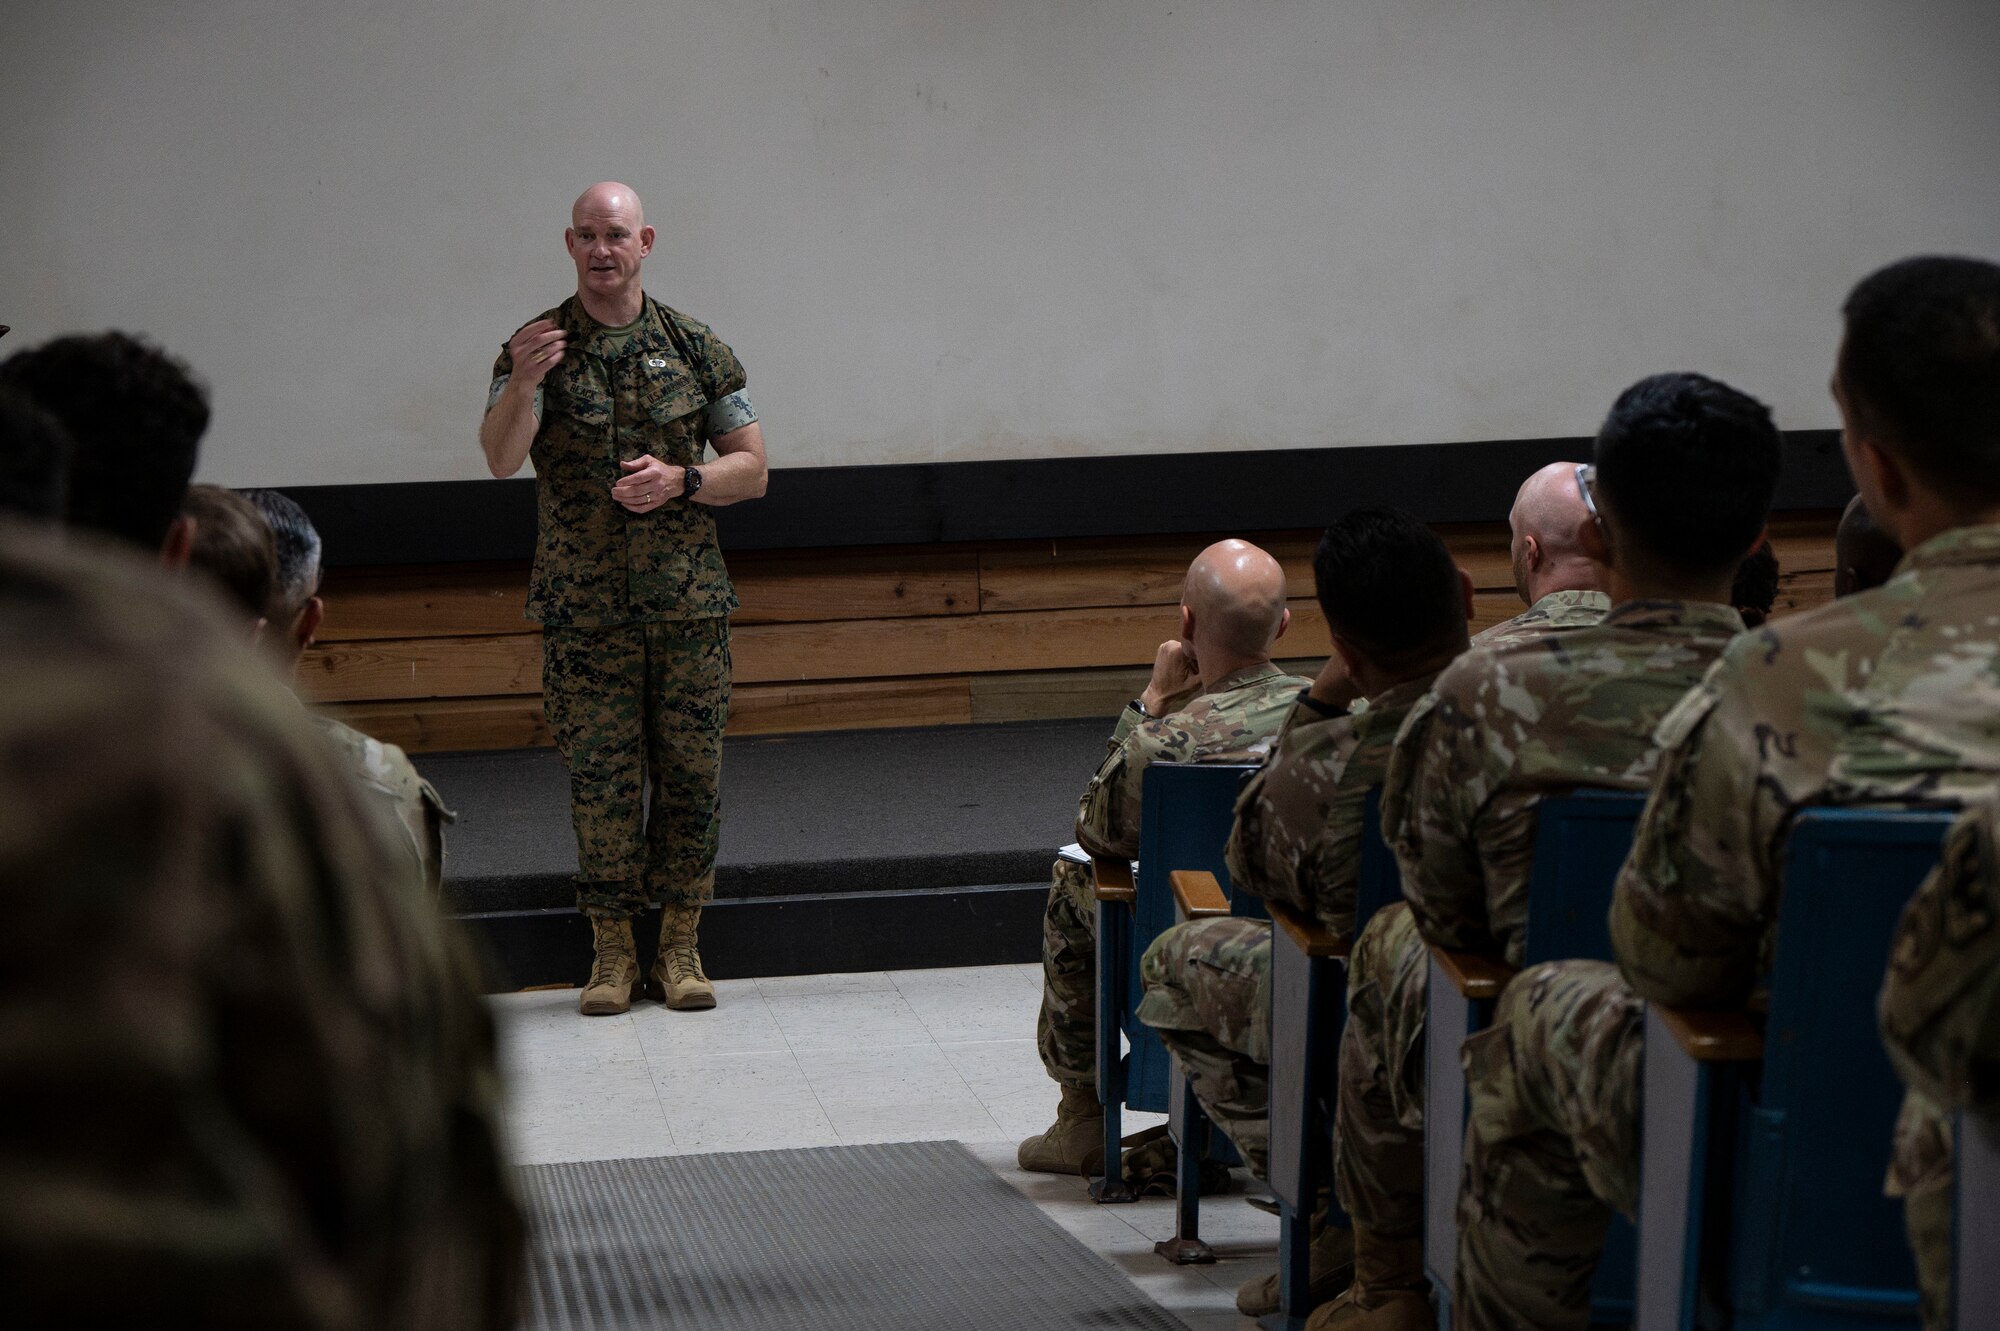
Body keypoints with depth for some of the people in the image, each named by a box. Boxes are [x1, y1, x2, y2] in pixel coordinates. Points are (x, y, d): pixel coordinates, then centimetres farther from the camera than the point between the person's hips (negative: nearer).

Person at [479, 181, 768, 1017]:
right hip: (583, 610, -1)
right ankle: (612, 953, 9)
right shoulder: (537, 348, 1)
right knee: (599, 778, 0)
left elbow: (752, 468, 8)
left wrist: (681, 480, -11)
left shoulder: (696, 349, 6)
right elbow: (501, 460, -14)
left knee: (690, 774, 2)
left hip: (689, 603, 1)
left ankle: (680, 947, 12)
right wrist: (522, 385, -32)